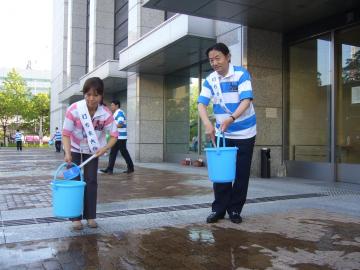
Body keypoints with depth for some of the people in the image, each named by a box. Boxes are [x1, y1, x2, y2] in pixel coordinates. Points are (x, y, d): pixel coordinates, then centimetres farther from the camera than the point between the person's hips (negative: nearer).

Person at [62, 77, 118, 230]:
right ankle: (76, 218, 4)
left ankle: (90, 216, 11)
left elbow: (114, 135, -18)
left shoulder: (106, 114, -23)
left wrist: (104, 149, -34)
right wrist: (67, 153, -35)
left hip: (92, 149, 2)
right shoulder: (74, 110, -28)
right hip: (74, 148, -1)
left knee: (91, 181, 1)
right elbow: (66, 134, -23)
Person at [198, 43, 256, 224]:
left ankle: (235, 209, 15)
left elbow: (246, 100, -23)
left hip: (244, 132, -3)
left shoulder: (241, 74, -13)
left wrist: (231, 119, -40)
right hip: (222, 133, 3)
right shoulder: (210, 80, -2)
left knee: (241, 173, 3)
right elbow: (201, 103, -11)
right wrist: (207, 124, -30)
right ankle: (219, 209, 14)